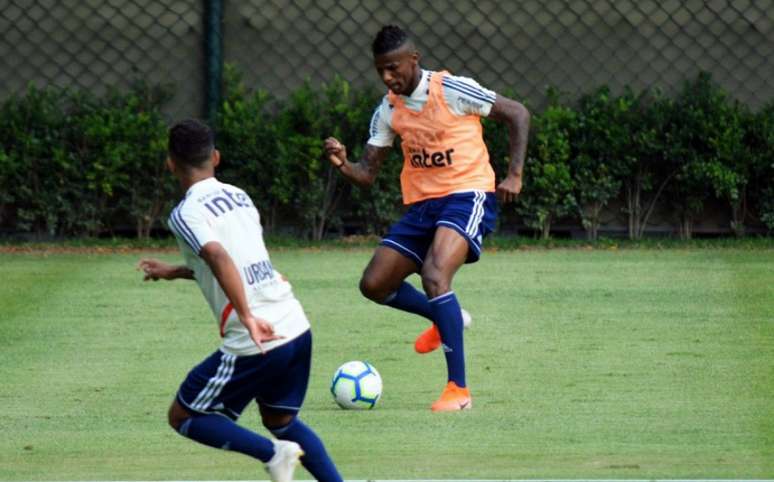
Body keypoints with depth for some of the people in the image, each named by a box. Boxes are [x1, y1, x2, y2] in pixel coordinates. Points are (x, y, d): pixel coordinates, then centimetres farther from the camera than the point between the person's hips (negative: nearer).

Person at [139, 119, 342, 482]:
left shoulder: (186, 213, -8)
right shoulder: (239, 197, 16)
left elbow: (219, 257, -26)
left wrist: (247, 317, -33)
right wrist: (174, 272, 38)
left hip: (254, 344, -7)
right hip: (296, 328, 7)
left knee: (183, 417, 10)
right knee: (281, 420, 27)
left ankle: (272, 452, -8)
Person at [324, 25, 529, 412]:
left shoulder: (454, 91, -12)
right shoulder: (388, 111, 6)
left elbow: (516, 115, -5)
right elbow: (367, 174, 7)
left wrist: (514, 175, -11)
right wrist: (342, 164, -15)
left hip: (467, 195, -7)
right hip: (421, 204, 7)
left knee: (434, 276, -29)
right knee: (374, 285, 2)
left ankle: (458, 389, -25)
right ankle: (446, 319, 30)